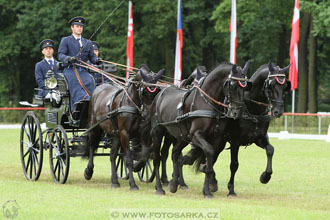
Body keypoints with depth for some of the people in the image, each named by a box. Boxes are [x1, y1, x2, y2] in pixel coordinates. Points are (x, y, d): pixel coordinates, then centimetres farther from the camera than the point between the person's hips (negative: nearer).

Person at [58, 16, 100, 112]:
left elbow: (92, 56, 15)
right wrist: (68, 59, -23)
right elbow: (60, 55, -1)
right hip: (70, 71, -4)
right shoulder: (65, 40, 12)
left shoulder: (88, 43, 24)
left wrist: (97, 60, -9)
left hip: (83, 72, 4)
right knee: (78, 95, -22)